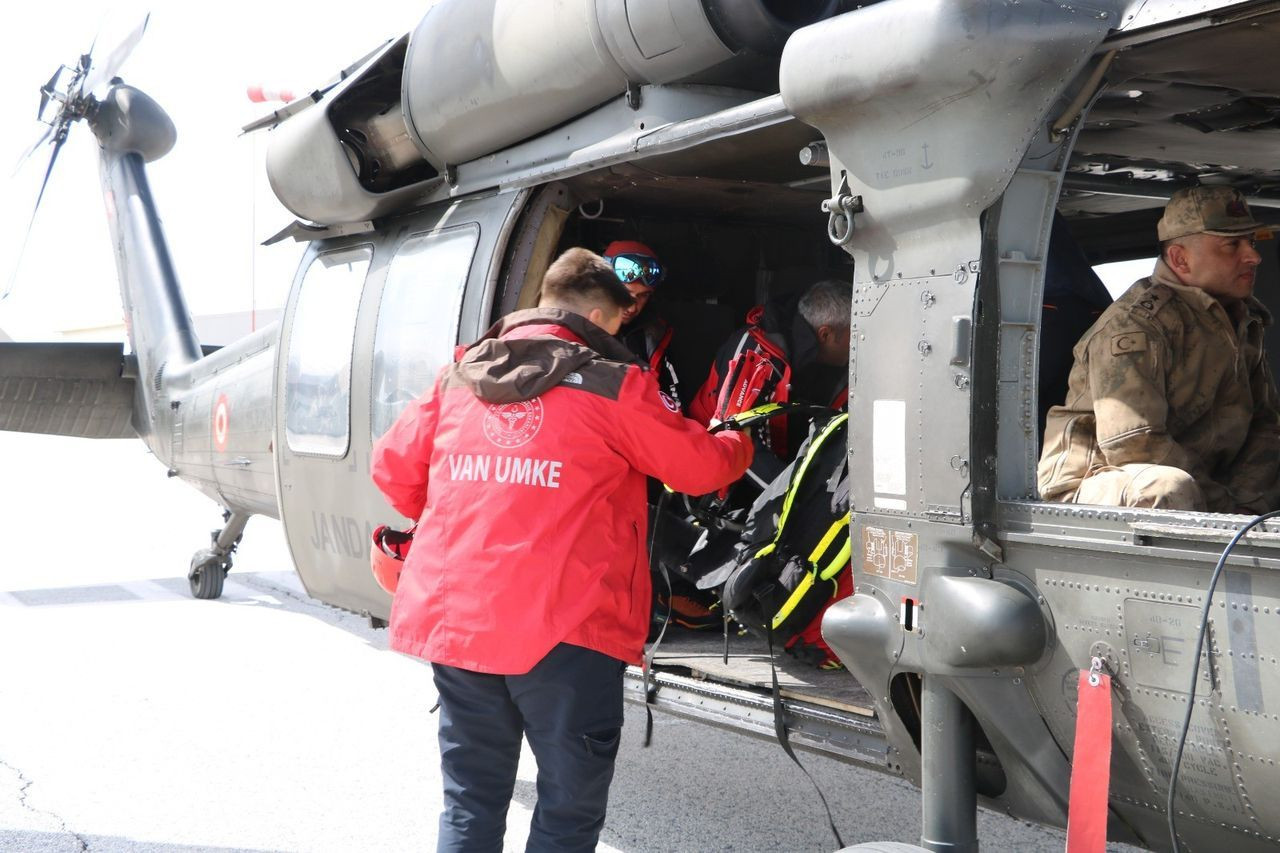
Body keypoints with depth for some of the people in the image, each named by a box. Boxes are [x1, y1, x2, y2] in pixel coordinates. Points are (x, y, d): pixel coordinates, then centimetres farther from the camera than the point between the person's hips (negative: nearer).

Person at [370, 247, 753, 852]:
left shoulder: (460, 377, 10)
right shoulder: (613, 386, -4)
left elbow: (393, 466, 14)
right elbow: (700, 466, 5)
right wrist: (739, 444, 27)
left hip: (452, 616, 5)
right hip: (563, 631, -5)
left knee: (470, 803, 16)